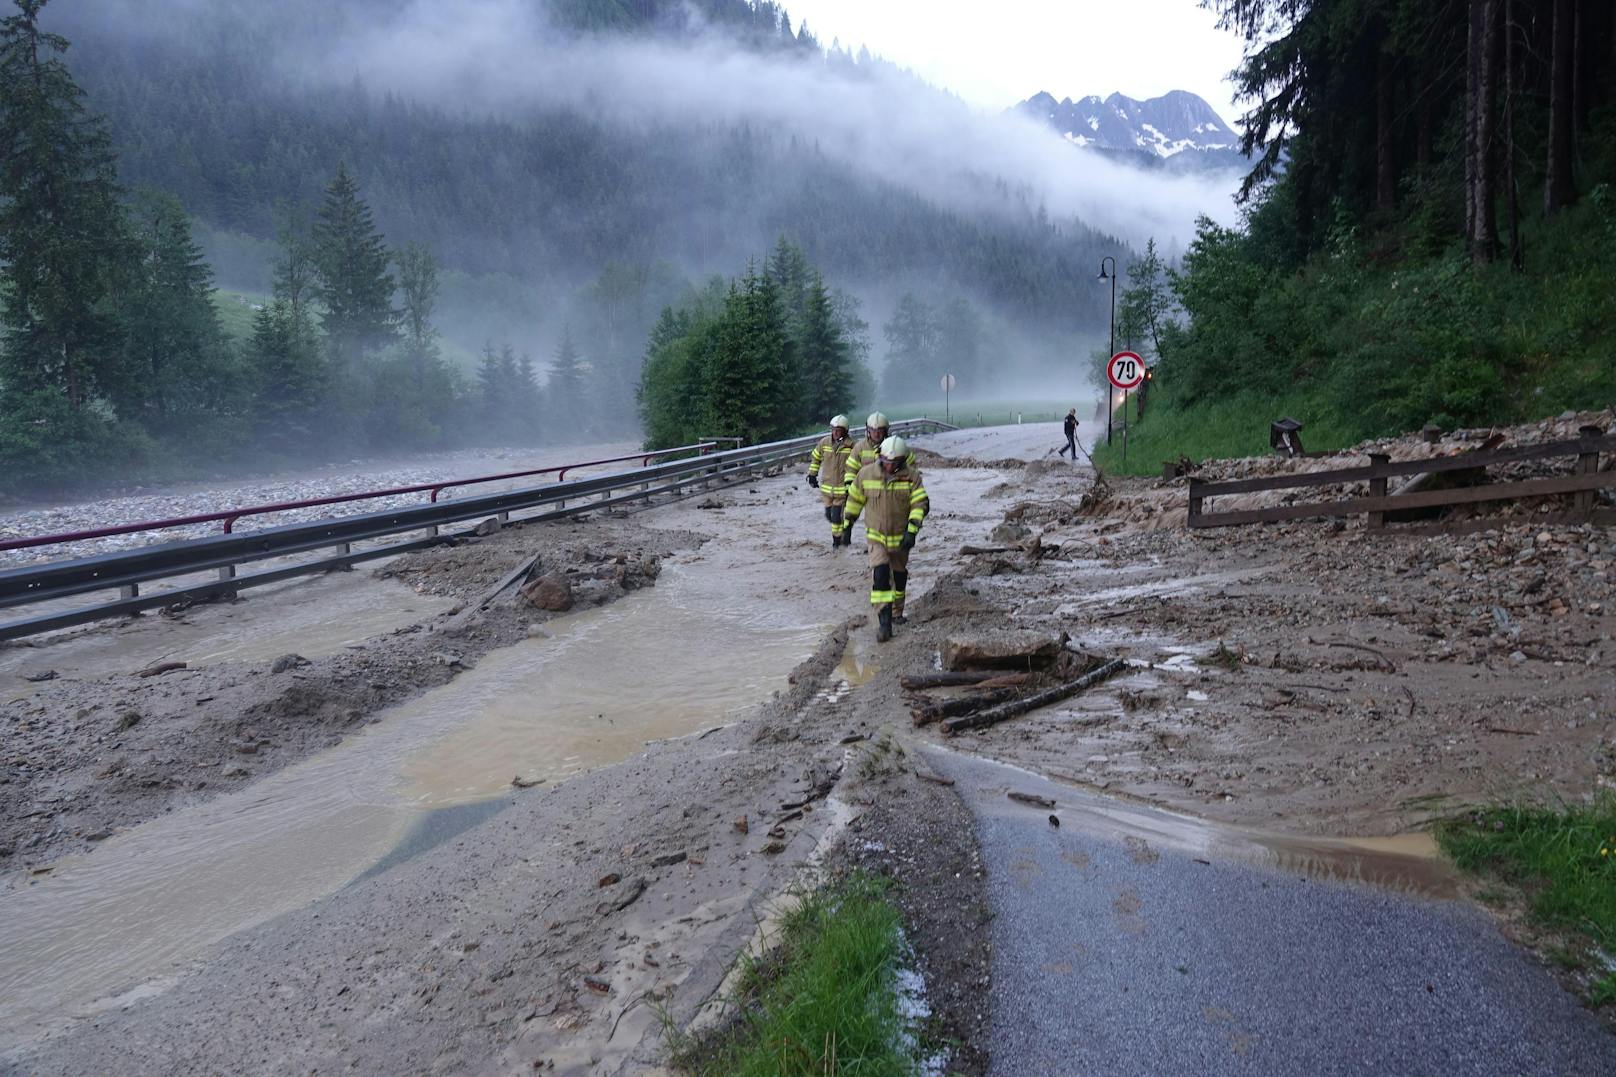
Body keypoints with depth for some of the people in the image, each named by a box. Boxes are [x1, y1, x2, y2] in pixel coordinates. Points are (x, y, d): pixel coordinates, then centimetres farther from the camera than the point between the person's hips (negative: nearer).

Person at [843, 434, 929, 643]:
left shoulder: (912, 476, -13)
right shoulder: (866, 474, -10)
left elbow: (921, 504, -15)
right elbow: (855, 498, 5)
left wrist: (912, 530, -25)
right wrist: (849, 522, 12)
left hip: (901, 537, 1)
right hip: (876, 536, -1)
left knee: (899, 575, 18)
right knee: (880, 575, -18)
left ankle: (896, 613, 40)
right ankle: (884, 622, -18)